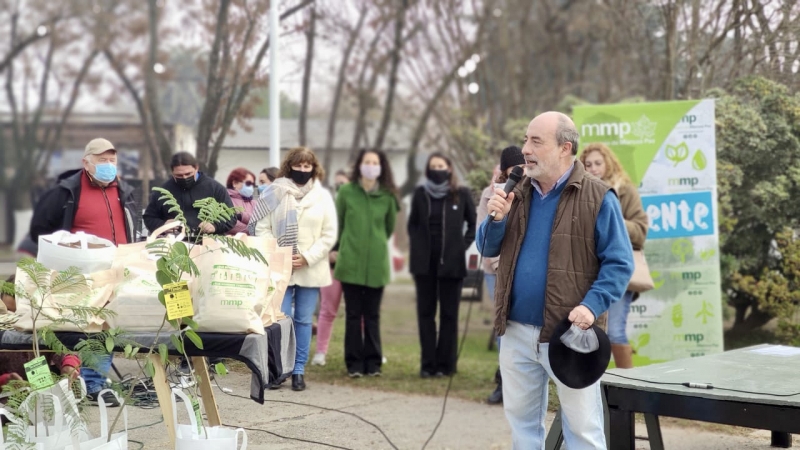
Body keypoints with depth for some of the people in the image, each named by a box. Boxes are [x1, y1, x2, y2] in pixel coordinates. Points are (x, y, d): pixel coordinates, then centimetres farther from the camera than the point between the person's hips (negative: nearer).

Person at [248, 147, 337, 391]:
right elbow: (261, 228, -2)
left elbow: (329, 235, 3)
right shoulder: (275, 193, 1)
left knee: (303, 320, 5)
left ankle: (299, 370, 11)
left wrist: (307, 258, -8)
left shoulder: (323, 196, 6)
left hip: (310, 269, 2)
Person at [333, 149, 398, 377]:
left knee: (372, 315, 5)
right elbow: (339, 224, 12)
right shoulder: (346, 192, 0)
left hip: (376, 263, 1)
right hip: (350, 262, 0)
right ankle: (354, 363, 7)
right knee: (353, 314, 2)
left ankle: (373, 363, 11)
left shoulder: (387, 196, 1)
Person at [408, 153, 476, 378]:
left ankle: (445, 364, 8)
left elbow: (474, 224, 7)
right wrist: (416, 247, 2)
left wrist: (464, 246, -3)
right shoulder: (420, 193, 5)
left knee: (449, 314, 3)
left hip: (451, 262, -2)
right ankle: (427, 364, 9)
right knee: (425, 313, 5)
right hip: (424, 261, 2)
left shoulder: (462, 194, -1)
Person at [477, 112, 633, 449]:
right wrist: (496, 219, -9)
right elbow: (487, 249, 10)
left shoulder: (597, 198, -8)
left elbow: (619, 263, -9)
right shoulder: (516, 193, 10)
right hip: (517, 333, 6)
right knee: (521, 420, 15)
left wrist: (592, 305, -22)